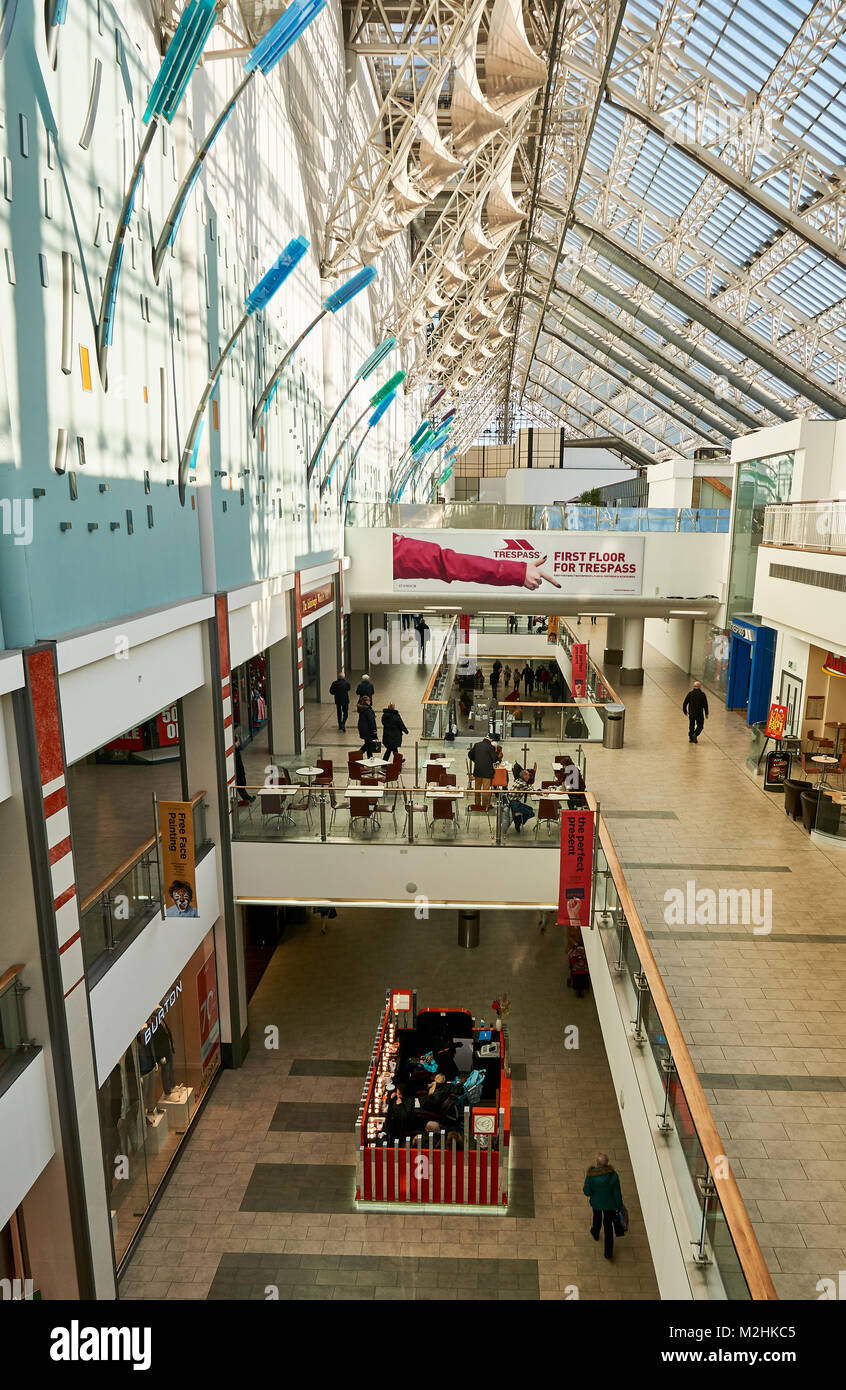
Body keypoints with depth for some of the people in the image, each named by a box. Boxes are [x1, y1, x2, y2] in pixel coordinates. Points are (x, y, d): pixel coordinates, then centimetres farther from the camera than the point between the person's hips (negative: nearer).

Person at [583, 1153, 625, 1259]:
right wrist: (620, 1206, 2)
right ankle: (608, 1253, 30)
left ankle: (595, 1234, 62)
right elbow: (617, 1194, -16)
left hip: (596, 1202, 1)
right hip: (610, 1204, -1)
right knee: (608, 1226, 21)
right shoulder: (613, 1176, -29)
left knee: (597, 1217, 33)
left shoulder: (591, 1176, -31)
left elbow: (587, 1192, -19)